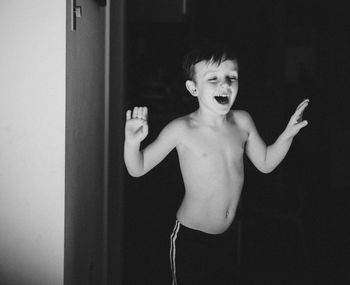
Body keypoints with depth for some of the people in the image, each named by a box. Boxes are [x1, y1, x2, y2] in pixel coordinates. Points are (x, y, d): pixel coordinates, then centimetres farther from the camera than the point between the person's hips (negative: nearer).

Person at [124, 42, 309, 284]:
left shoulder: (242, 122, -3)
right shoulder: (182, 130, -17)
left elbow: (265, 163, 12)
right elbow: (138, 169, -12)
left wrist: (288, 133, -1)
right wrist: (132, 142, -31)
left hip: (227, 237, 5)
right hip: (191, 240, -5)